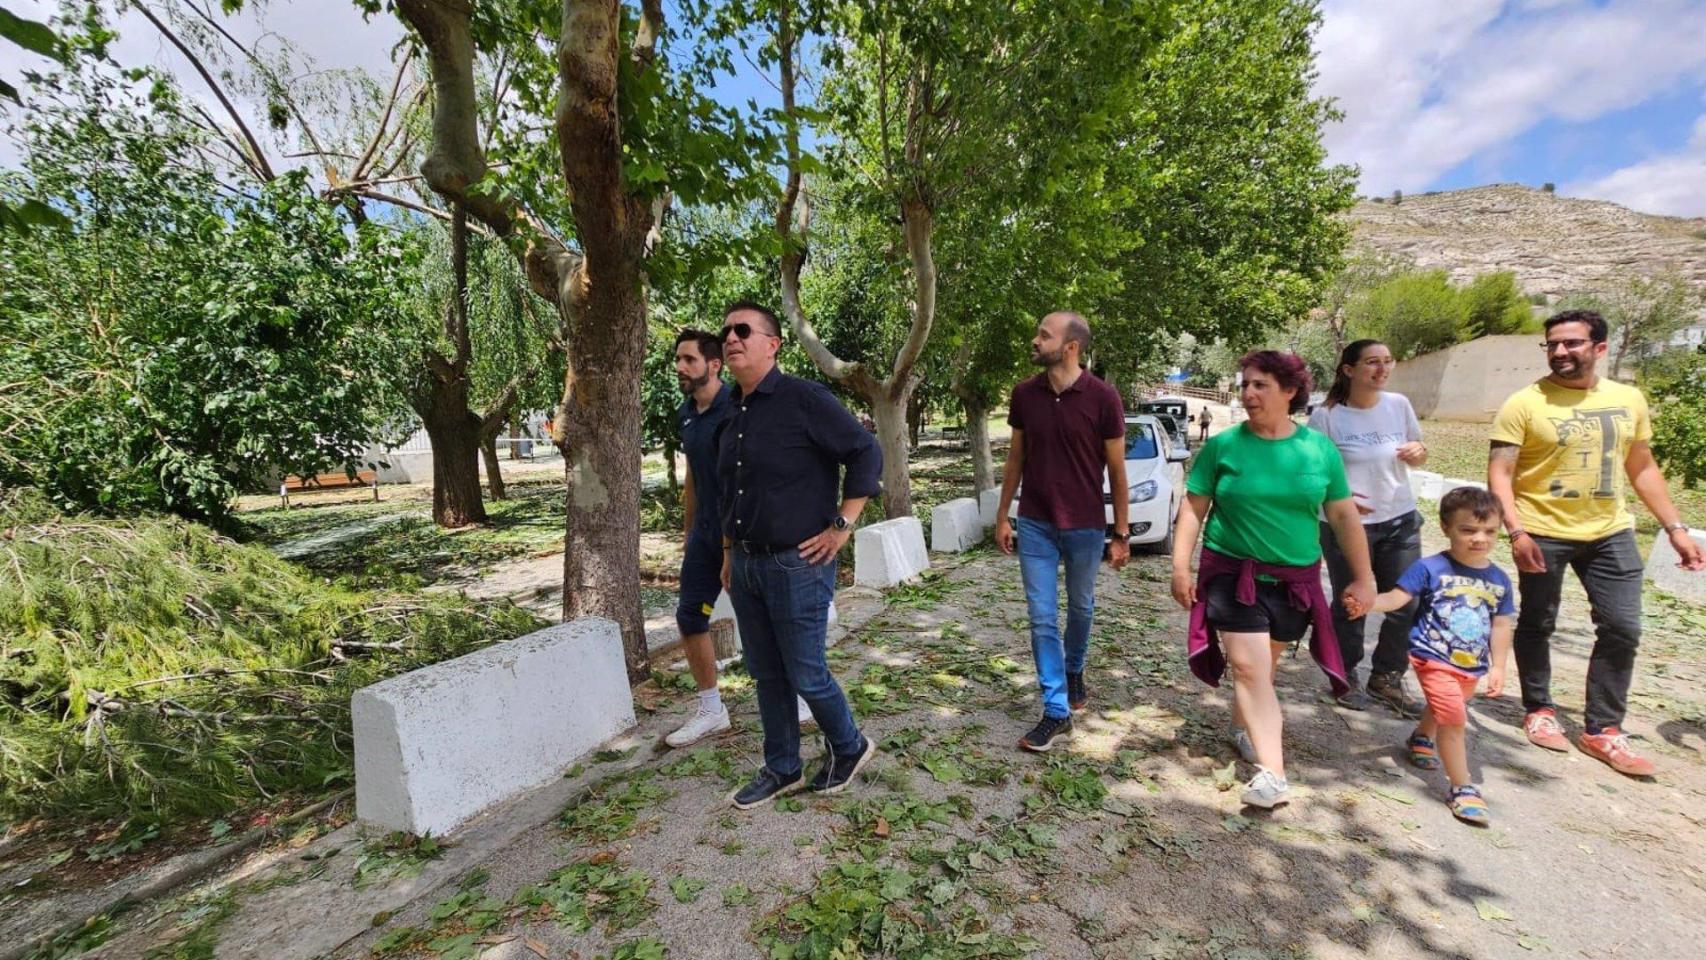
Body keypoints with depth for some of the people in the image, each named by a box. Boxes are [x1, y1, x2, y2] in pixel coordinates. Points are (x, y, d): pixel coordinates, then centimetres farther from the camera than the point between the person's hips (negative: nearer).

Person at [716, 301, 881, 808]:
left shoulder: (804, 398, -12)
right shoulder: (731, 415, 11)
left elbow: (866, 452, -14)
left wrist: (841, 526, -14)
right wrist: (730, 550, 20)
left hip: (798, 564, -7)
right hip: (746, 566, 7)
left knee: (805, 674, 4)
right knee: (767, 675, 16)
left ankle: (849, 748, 32)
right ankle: (781, 769, 34)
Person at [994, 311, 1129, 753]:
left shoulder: (1102, 397, -12)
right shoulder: (1024, 394, -3)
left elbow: (1117, 470, -5)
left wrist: (1121, 533, -3)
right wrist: (1002, 516, 7)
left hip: (1086, 527, -1)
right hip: (1035, 526, 2)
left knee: (1080, 608, 18)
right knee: (1042, 618, 2)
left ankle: (1074, 673, 45)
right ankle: (1057, 712, 13)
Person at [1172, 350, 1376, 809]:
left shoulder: (1320, 449, 1)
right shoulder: (1223, 444, -6)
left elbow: (1344, 516, 7)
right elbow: (1193, 507, -3)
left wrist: (1363, 577, 8)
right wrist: (1180, 566, -9)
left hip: (1295, 580, 3)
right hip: (1233, 573, -2)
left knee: (1264, 667, 14)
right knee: (1249, 668, -10)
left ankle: (1243, 726, 39)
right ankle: (1272, 772, -8)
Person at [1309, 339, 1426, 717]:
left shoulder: (1399, 405, 2)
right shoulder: (1326, 415, -12)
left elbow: (1417, 456, 13)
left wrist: (1418, 452, -10)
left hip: (1400, 520, 5)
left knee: (1407, 603, 8)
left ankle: (1387, 677, 28)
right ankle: (1347, 679, 25)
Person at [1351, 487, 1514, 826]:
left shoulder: (1499, 580, 2)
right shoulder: (1430, 568, -13)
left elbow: (1501, 626, 8)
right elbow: (1397, 597, -18)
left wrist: (1497, 667, 5)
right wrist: (1369, 603, -38)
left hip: (1472, 667, 6)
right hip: (1434, 658, -6)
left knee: (1442, 710, 26)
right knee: (1453, 717, -12)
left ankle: (1420, 738, 55)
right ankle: (1463, 789, 0)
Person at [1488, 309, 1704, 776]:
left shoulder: (1629, 400, 6)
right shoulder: (1524, 404, -11)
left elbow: (1642, 467, 14)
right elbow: (1499, 474, -14)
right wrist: (1516, 531, -24)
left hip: (1610, 533, 5)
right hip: (1543, 534, -4)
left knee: (1622, 629, 5)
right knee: (1537, 625, 8)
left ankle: (1602, 729, 18)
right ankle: (1539, 710, 26)